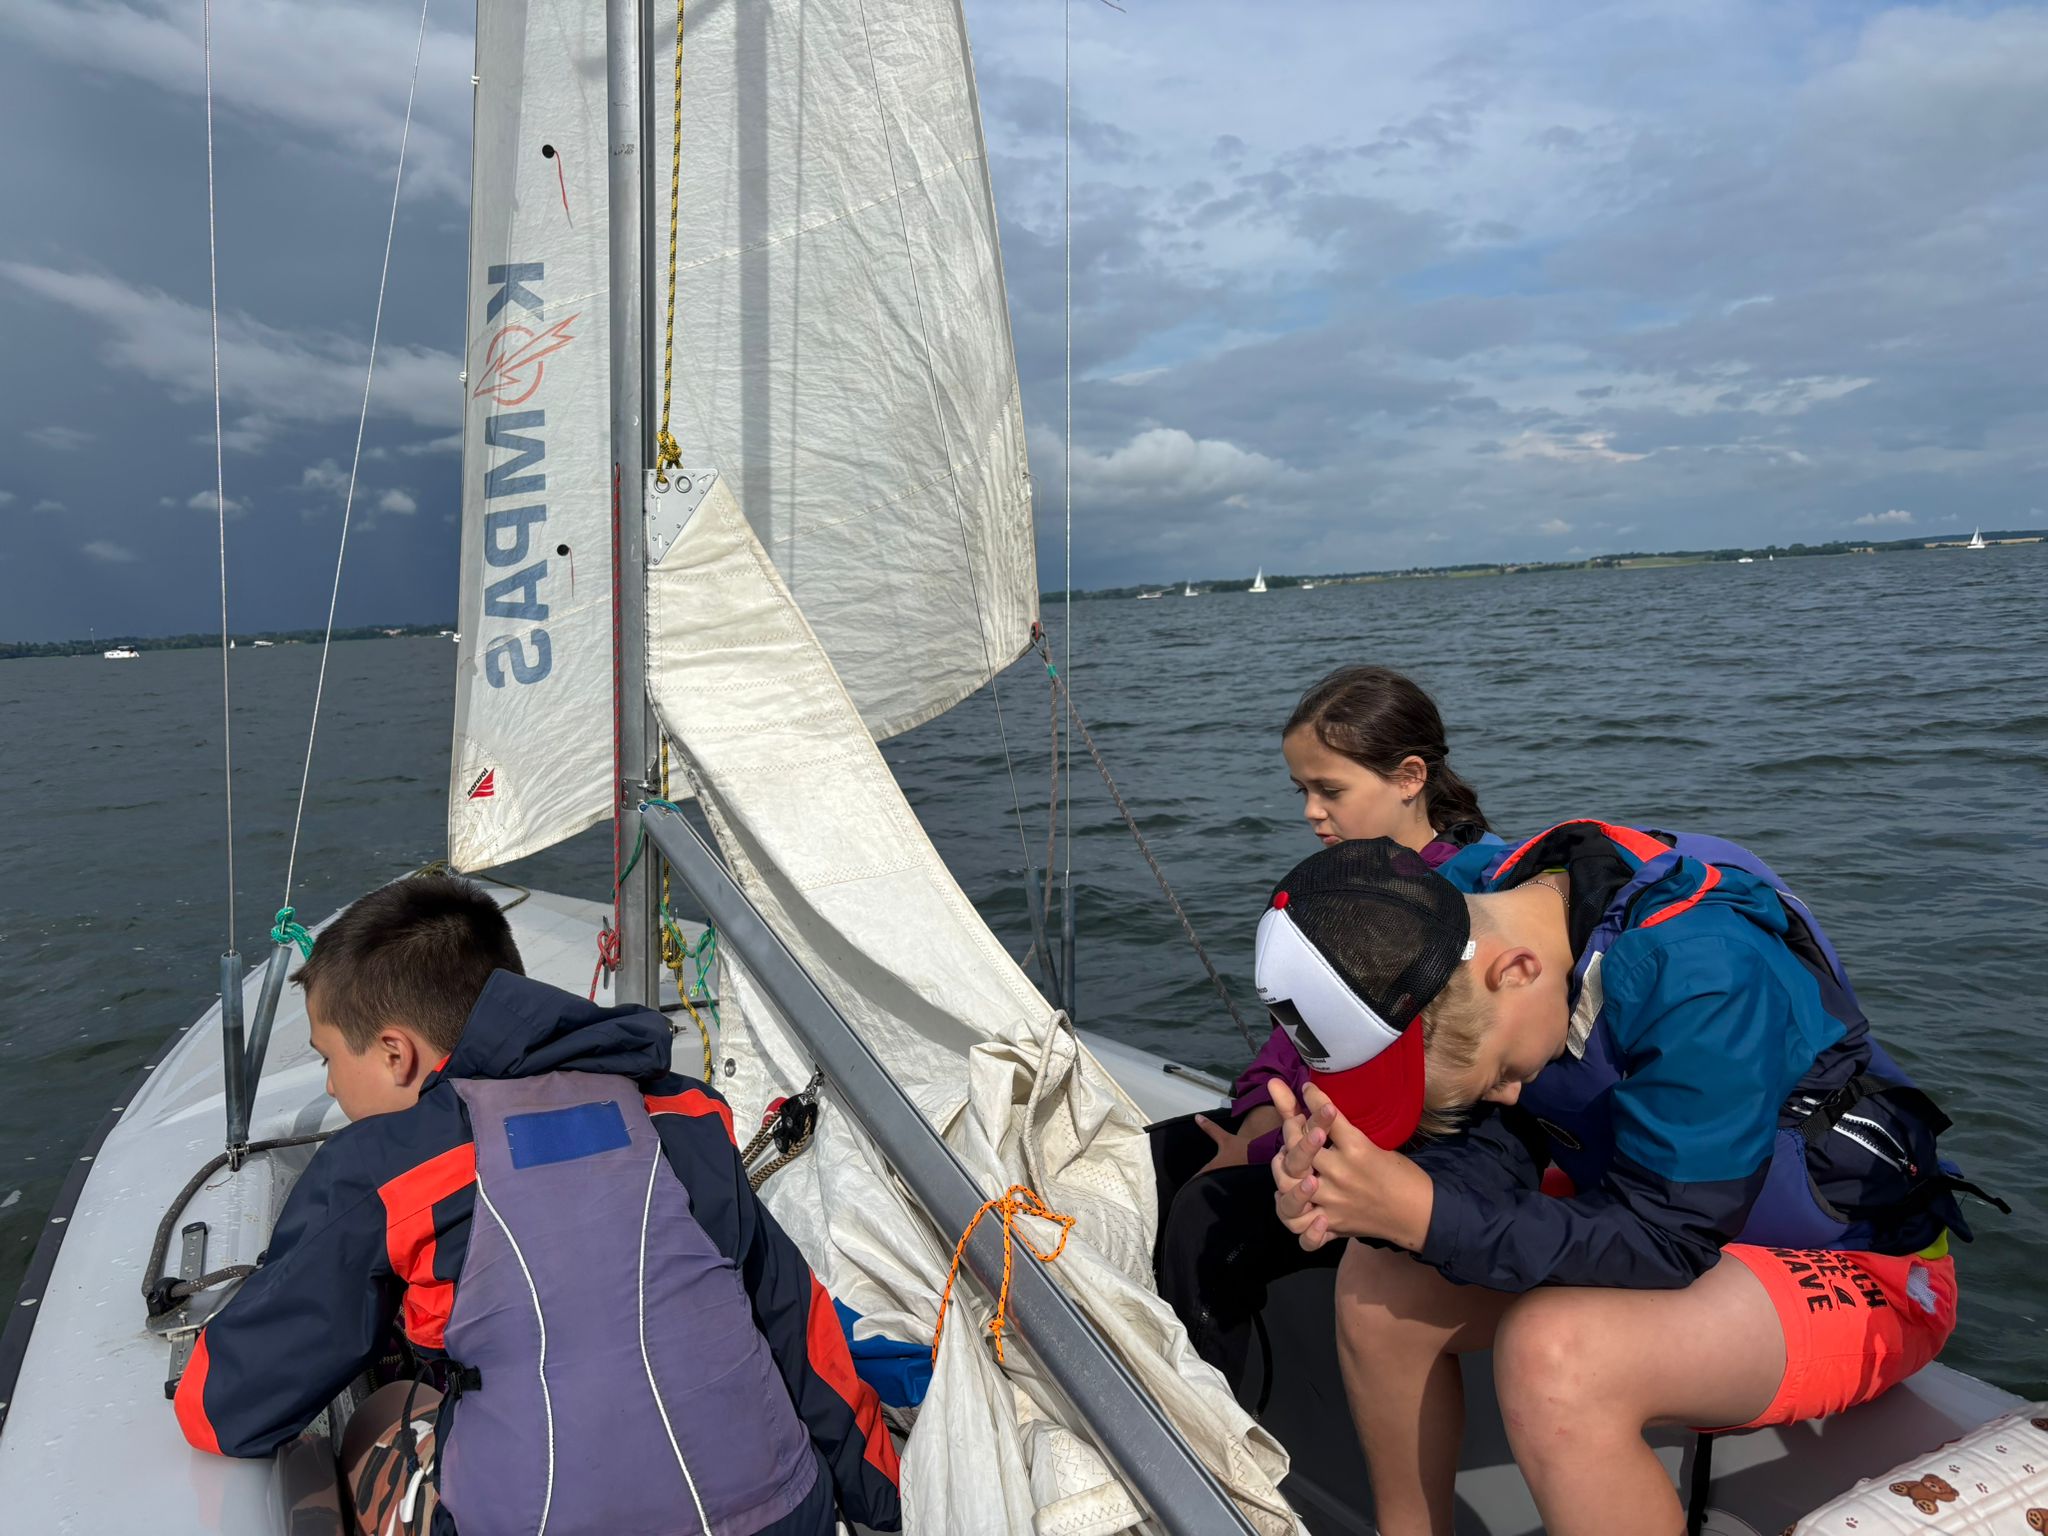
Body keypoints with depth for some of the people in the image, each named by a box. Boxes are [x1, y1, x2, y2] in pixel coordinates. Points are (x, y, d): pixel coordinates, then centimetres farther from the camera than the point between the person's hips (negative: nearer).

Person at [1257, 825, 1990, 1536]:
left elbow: (1661, 1244, -29)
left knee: (1551, 1356, -33)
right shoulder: (1465, 913, -14)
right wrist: (1372, 1199, -31)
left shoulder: (1703, 977, -33)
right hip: (1649, 1211, 7)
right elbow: (1495, 1157, -10)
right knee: (1376, 1278, -6)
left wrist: (1428, 1215, -39)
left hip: (1858, 1269, -6)